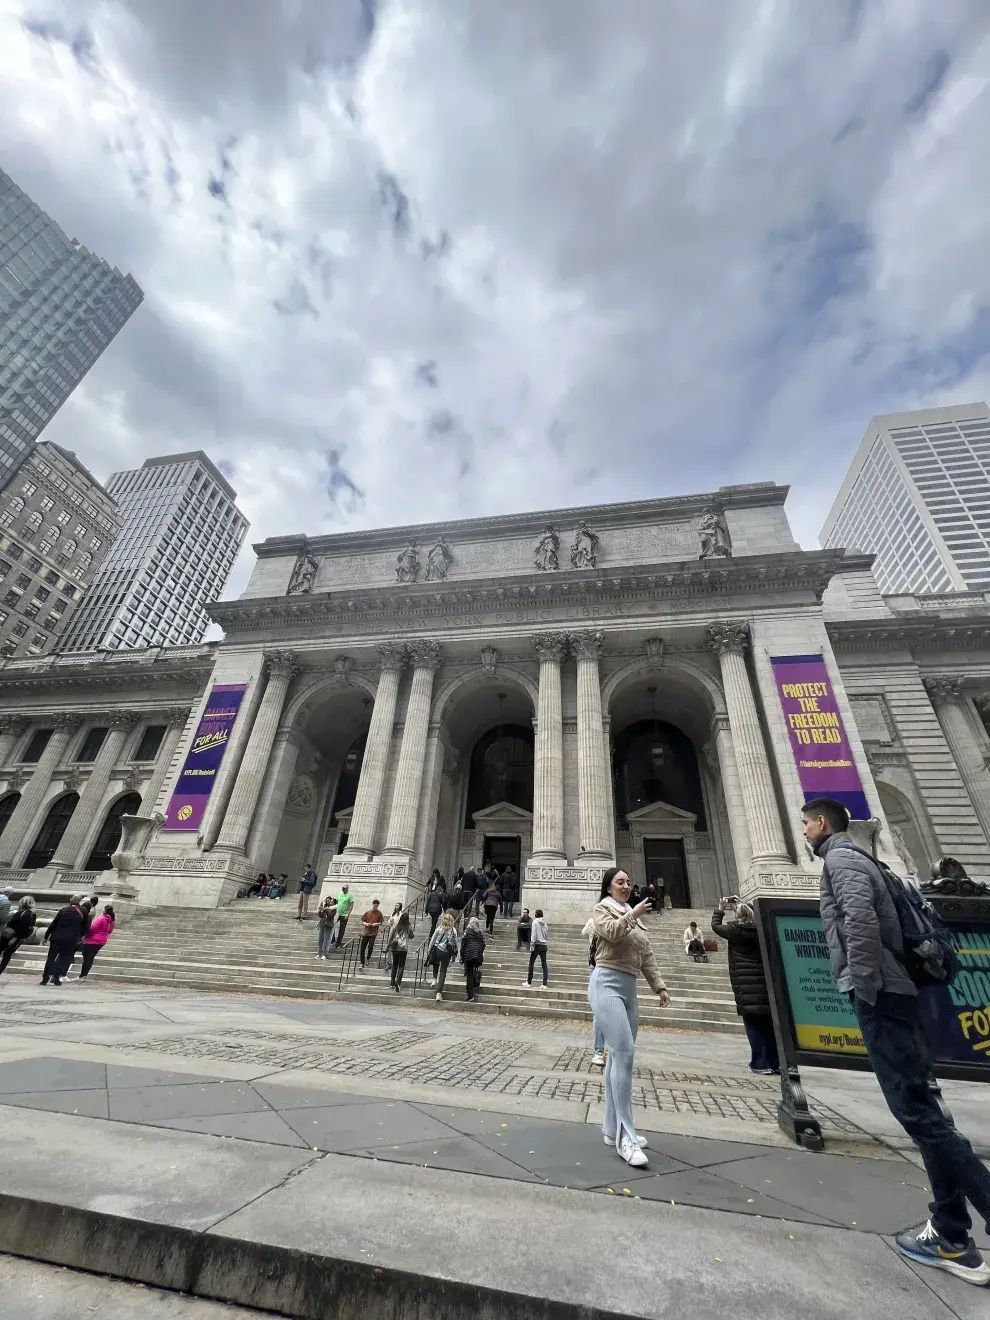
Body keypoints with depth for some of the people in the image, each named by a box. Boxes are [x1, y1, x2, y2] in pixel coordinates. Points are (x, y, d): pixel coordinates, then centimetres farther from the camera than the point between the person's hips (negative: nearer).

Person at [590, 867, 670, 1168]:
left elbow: (647, 956, 17)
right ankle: (625, 1136, -10)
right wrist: (632, 914, -12)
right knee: (624, 1053, -15)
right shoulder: (603, 909, 1)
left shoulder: (635, 917, 19)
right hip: (607, 984, -7)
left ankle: (612, 1129, 18)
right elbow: (611, 932, -19)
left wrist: (659, 986, 10)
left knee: (619, 1056, 9)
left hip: (629, 988, 7)